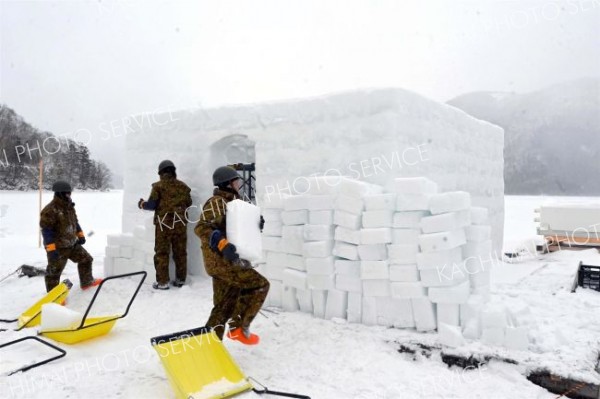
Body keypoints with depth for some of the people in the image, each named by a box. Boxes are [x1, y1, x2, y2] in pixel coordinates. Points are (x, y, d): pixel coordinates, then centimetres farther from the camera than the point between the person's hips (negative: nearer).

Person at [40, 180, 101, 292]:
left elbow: (75, 222, 21)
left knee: (86, 259, 18)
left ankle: (87, 282, 36)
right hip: (58, 248, -8)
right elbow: (46, 231, -23)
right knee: (54, 272, 3)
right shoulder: (50, 210, -22)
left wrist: (80, 235, 17)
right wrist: (51, 249, -25)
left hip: (73, 244, 9)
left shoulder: (70, 207, 6)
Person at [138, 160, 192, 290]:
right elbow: (189, 204, 10)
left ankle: (162, 282, 3)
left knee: (162, 253, 4)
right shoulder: (183, 186, 5)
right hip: (180, 223, 3)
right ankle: (180, 279, 19)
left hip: (163, 223, -3)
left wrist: (142, 204, 13)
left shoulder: (158, 186, -5)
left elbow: (152, 205, -7)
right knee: (180, 252, 12)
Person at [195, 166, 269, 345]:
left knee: (224, 307, 12)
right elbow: (201, 228, -22)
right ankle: (239, 327, -2)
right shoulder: (216, 203, -11)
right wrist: (222, 244, -33)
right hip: (221, 261, -9)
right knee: (260, 285, -9)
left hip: (231, 261, 9)